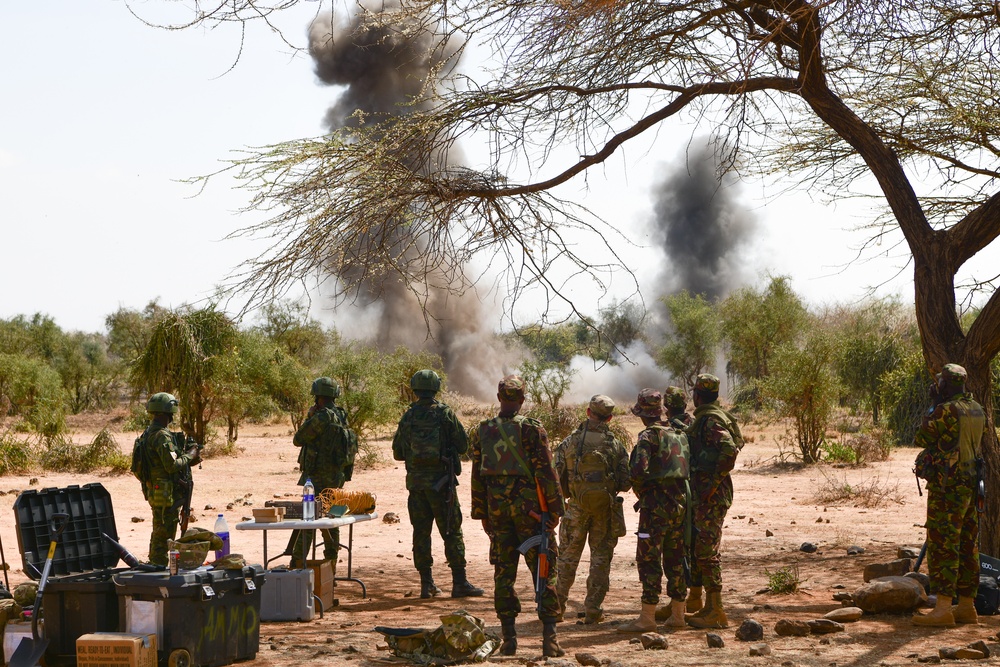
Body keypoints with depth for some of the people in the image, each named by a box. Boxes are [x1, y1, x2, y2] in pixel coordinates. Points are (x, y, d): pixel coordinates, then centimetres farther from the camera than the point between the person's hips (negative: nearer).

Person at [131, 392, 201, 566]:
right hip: (165, 493, -10)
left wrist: (188, 461, 12)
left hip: (154, 491, 10)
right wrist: (189, 455, -9)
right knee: (164, 534, -5)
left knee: (158, 534, 19)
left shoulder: (148, 433, 14)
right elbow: (171, 465, -26)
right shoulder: (162, 435, -19)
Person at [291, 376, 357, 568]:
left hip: (317, 478, -8)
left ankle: (297, 567, -8)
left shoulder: (322, 417, -17)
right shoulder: (342, 417, 9)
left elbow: (298, 440, -11)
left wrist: (309, 417, 3)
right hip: (336, 479, 8)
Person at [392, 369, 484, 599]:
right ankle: (459, 582, -1)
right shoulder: (444, 413, -7)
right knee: (452, 532, 1)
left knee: (421, 532, 8)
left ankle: (426, 584, 9)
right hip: (441, 481, -3)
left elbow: (397, 453, 9)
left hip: (416, 482, 3)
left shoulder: (408, 416, 2)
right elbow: (463, 445, -2)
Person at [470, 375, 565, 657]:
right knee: (545, 571, 1)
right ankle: (549, 638, -4)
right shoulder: (532, 429, -8)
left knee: (503, 572, 10)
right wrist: (555, 509, -3)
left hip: (497, 510, 4)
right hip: (529, 509, -3)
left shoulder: (481, 431, 5)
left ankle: (508, 638, 9)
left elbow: (477, 476, 9)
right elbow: (546, 473, -10)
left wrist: (482, 514, 16)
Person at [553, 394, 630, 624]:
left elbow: (556, 478, -4)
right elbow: (626, 483, -3)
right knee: (601, 558, 7)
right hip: (606, 508, -1)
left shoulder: (569, 442, -3)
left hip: (576, 508, 1)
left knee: (568, 556, 13)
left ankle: (557, 605, 18)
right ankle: (593, 610, 7)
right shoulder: (616, 445, -4)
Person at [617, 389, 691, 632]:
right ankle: (677, 614, 17)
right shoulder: (679, 435, 13)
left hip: (656, 506, -7)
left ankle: (647, 617, -9)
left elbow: (639, 470, -20)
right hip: (680, 504, 7)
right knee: (675, 559, 13)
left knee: (649, 560, -6)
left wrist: (641, 491, -3)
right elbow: (689, 469, 15)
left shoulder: (648, 436, -9)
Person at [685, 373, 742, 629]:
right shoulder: (704, 418, 16)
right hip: (701, 495, 11)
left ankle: (716, 612, -9)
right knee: (693, 546, 19)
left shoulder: (711, 421, -15)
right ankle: (694, 601, 31)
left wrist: (712, 484, -25)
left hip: (711, 495, -11)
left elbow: (729, 451, -29)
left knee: (707, 551, -10)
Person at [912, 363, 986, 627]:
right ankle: (966, 606, 18)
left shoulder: (947, 411, -16)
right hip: (970, 484, 9)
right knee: (967, 547, 13)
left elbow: (922, 439, -9)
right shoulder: (977, 410, 10)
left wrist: (931, 415, 8)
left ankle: (943, 609, -13)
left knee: (942, 545, -9)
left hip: (948, 487, -9)